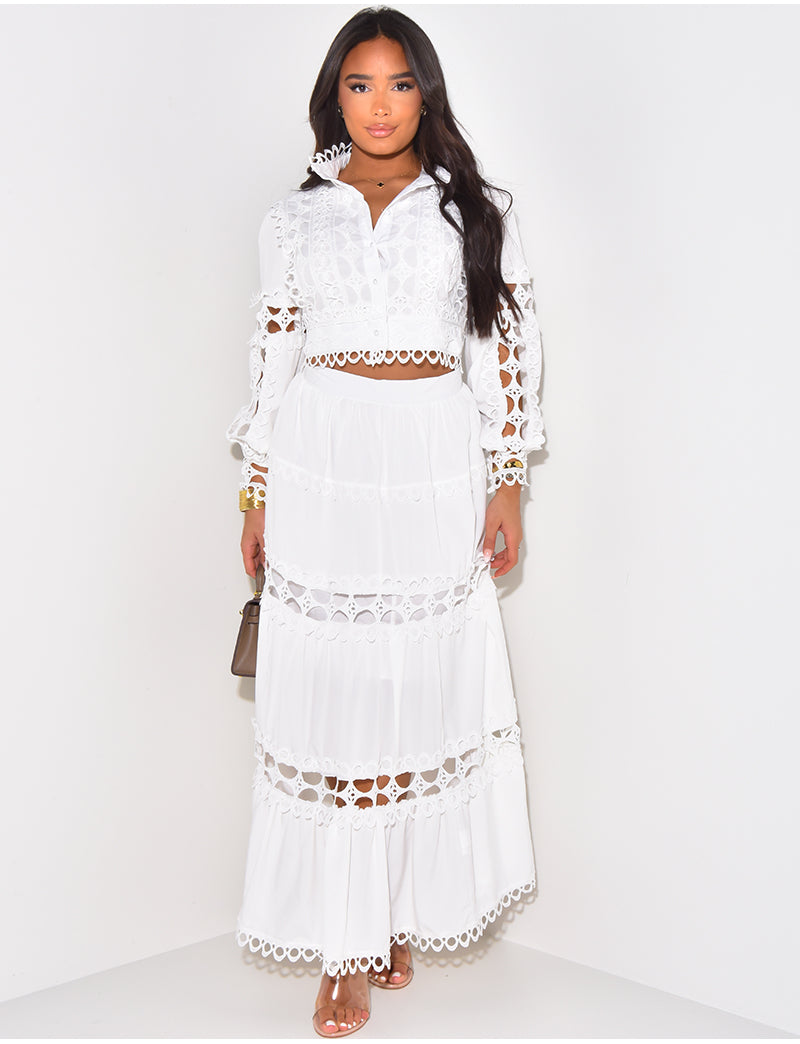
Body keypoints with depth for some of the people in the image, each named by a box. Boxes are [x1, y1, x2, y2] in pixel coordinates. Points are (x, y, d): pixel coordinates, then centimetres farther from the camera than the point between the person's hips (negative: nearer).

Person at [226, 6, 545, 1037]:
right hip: (319, 470, 1)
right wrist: (256, 498, 7)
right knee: (329, 691, 0)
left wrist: (507, 485, 0)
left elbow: (509, 351, 5)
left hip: (436, 471, 0)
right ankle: (347, 942, 10)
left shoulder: (475, 210, 8)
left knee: (426, 687, 3)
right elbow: (272, 360, 10)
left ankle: (403, 915, 20)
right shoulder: (296, 217, 10)